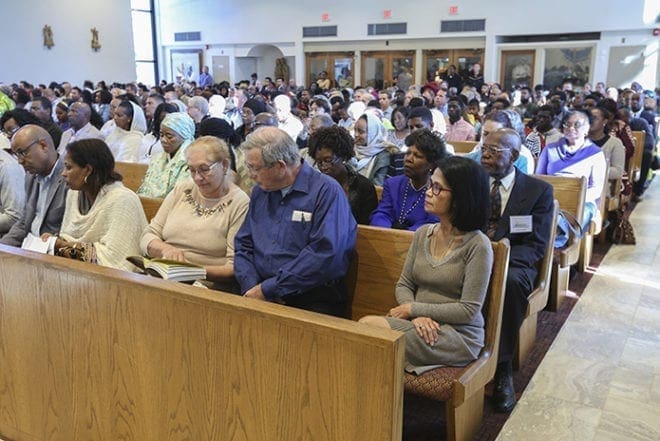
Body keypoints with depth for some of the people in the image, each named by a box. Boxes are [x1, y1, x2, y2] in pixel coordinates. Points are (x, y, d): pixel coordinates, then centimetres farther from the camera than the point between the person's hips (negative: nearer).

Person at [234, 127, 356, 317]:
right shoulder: (260, 191, 15)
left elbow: (324, 254, -18)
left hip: (314, 300, -5)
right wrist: (252, 287, -3)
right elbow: (243, 246, 17)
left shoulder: (326, 191, -8)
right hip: (262, 295, 5)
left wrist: (267, 289, -15)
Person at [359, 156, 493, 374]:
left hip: (459, 334, -5)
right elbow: (403, 285, 10)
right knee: (365, 324, -25)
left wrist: (411, 309, -11)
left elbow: (469, 310, -13)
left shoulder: (478, 245, -10)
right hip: (421, 325, 6)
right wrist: (417, 315, -12)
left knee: (370, 324, -26)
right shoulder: (423, 234, 9)